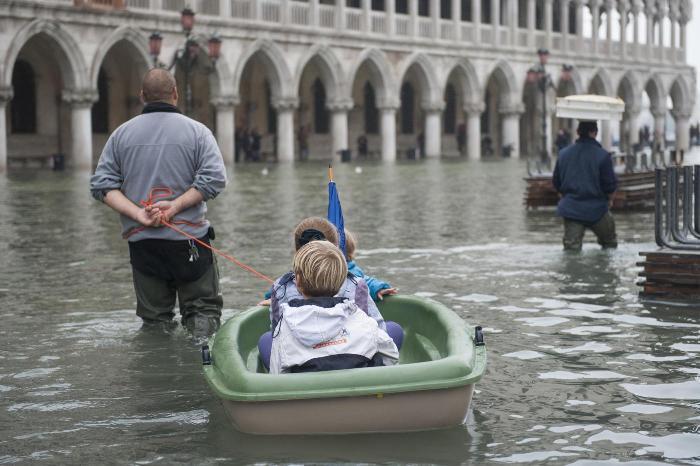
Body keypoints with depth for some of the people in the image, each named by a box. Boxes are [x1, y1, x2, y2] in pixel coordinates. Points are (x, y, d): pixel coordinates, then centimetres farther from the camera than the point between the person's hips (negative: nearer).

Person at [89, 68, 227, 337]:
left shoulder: (122, 134, 8)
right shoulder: (196, 131, 0)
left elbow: (101, 185, 1)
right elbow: (214, 179, -13)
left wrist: (138, 214, -9)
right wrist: (176, 206, -13)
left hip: (141, 242, 3)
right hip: (189, 238, -2)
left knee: (153, 318, 11)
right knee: (204, 306, 5)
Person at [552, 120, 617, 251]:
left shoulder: (563, 154, 3)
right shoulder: (603, 155, -11)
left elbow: (556, 182, 11)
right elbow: (611, 185, -9)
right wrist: (608, 199, 12)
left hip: (570, 209, 3)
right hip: (596, 210, -3)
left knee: (571, 248, -1)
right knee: (610, 243, 19)